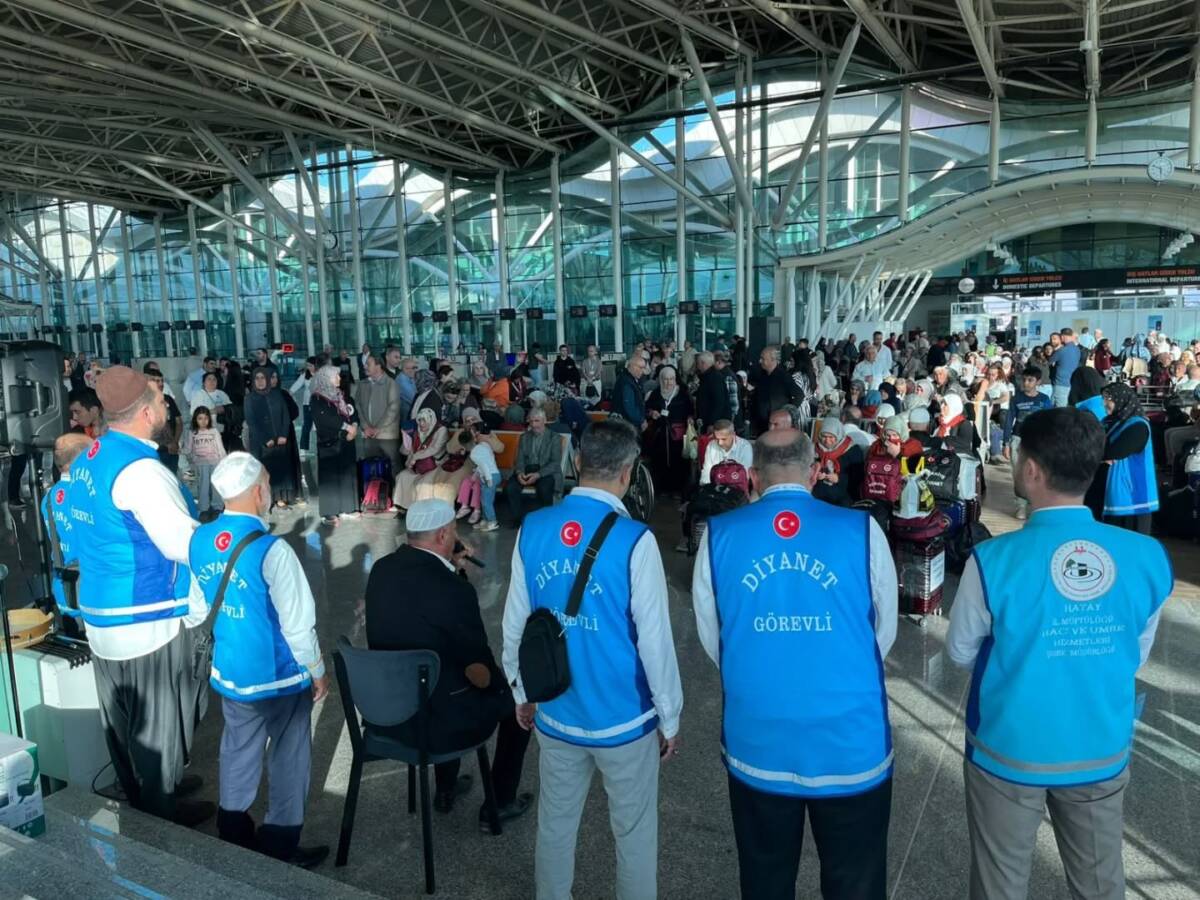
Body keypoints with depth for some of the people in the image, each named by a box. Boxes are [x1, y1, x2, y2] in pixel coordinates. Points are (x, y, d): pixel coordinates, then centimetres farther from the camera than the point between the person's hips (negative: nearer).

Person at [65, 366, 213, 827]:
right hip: (147, 620, -9)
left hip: (101, 614, 9)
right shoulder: (140, 469, -23)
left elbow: (93, 538, 14)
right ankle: (159, 813, 22)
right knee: (156, 721, 7)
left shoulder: (86, 461, 6)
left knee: (122, 715, 21)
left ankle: (138, 795, 39)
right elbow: (186, 545, -22)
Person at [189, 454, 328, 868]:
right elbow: (297, 620, -20)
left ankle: (233, 834, 37)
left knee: (238, 750, 21)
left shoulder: (198, 540, -5)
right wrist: (317, 671, -6)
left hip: (230, 672, 6)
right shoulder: (272, 550, -25)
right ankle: (281, 848, 24)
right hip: (279, 676, -6)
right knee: (288, 758, 11)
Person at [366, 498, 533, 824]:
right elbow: (479, 670, -17)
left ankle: (446, 789, 44)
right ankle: (499, 805, 28)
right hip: (436, 722, -7)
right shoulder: (454, 590, -26)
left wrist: (450, 567, 6)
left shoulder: (382, 569, -6)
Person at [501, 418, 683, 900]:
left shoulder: (532, 530, -8)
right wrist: (670, 717, -1)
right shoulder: (634, 540, -21)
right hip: (624, 717, -4)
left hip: (555, 713, 4)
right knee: (634, 832, 17)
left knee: (555, 824, 22)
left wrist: (522, 692, 16)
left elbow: (514, 625, 1)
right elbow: (654, 640, -15)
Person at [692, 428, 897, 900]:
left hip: (756, 748, 1)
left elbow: (712, 641, 2)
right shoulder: (863, 531, -10)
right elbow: (884, 634, 2)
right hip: (853, 748, 0)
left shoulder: (718, 536, -8)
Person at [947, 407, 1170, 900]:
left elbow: (960, 652, -7)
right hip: (1104, 752, 3)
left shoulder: (993, 560, -23)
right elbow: (1136, 655, 3)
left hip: (1010, 752, -3)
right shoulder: (1149, 557, -13)